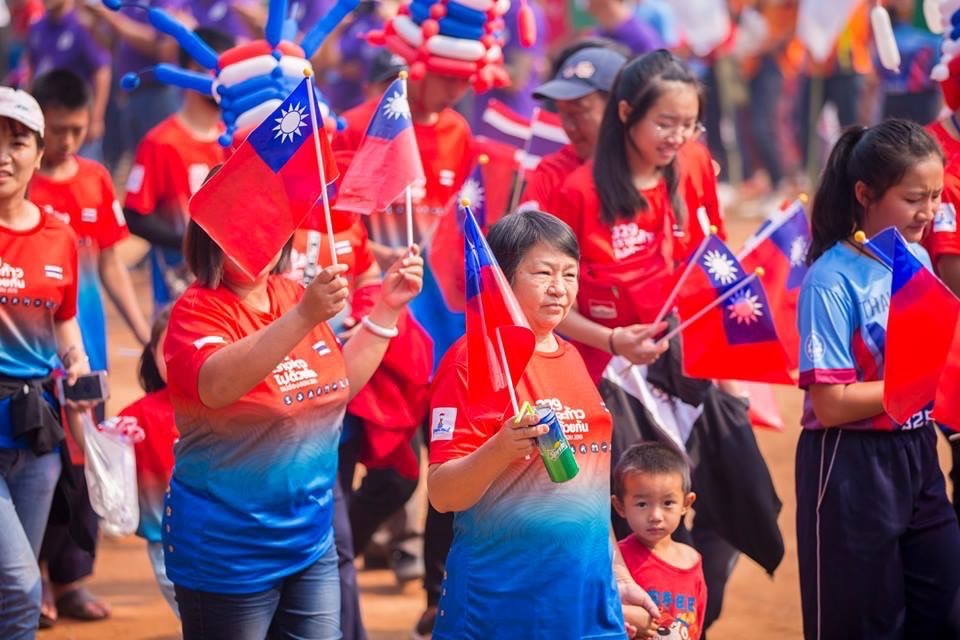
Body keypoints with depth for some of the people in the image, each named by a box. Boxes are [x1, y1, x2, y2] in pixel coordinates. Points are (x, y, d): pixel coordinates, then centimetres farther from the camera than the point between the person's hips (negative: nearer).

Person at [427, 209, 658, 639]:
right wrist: (500, 450, -30)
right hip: (500, 599, -6)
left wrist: (618, 572, 20)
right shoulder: (473, 358, -8)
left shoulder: (573, 358, 12)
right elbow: (442, 495, -13)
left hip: (586, 589, 6)